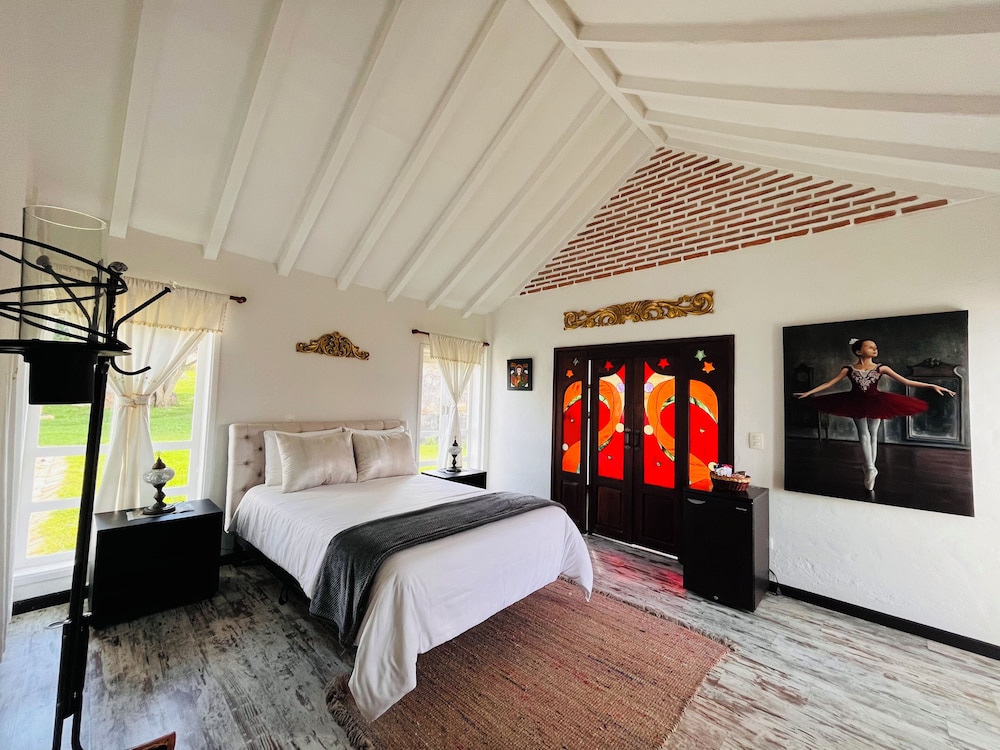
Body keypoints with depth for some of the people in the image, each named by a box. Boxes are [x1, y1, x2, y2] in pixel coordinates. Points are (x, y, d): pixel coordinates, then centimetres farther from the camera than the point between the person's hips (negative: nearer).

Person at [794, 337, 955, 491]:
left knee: (873, 435, 7)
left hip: (876, 404, 1)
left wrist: (932, 386, -11)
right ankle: (871, 469, -5)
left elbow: (906, 381, -3)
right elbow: (828, 383, -6)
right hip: (857, 404, -1)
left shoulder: (881, 368, -5)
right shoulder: (849, 369, -7)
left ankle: (870, 468, 16)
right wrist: (808, 392, -11)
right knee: (864, 434, -5)